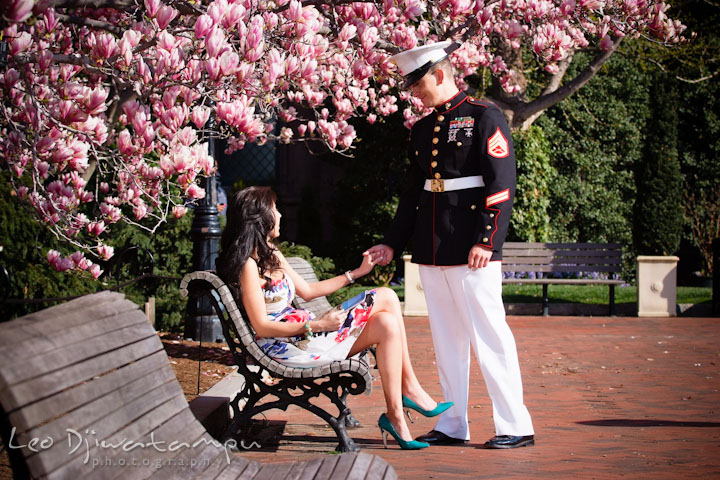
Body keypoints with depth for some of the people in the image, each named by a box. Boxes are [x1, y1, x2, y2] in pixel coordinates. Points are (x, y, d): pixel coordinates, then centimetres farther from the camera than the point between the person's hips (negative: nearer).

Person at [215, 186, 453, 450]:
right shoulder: (248, 264, -15)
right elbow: (262, 327, -18)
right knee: (386, 298, -9)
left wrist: (357, 273, 20)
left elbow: (306, 290, 21)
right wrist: (317, 325, -22)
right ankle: (410, 389, -1)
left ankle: (395, 416, -6)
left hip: (301, 332, 9)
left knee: (386, 324, -7)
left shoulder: (270, 255, 15)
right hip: (285, 346, -9)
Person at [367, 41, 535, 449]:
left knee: (489, 335, -5)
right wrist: (392, 244, 16)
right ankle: (453, 426, 18)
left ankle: (516, 427, 2)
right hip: (432, 252, 7)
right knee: (447, 339, 11)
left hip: (471, 250, -7)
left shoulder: (484, 117, -5)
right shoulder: (422, 130, 16)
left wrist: (486, 241, -18)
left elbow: (502, 185, -12)